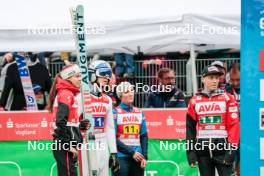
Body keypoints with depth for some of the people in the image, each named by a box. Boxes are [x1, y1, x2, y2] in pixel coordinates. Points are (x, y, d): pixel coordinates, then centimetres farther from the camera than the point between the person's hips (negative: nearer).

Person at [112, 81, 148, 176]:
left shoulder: (139, 112, 12)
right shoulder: (115, 112, -3)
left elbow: (144, 136, 13)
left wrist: (144, 156, 3)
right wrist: (131, 152, -10)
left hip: (138, 157, 5)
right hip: (121, 157, -5)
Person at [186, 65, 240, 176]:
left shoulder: (227, 98, 1)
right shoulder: (195, 101, 8)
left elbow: (234, 125, -4)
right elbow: (190, 128, 9)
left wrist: (231, 148, -11)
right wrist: (190, 151, 3)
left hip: (222, 147, -3)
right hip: (202, 150, 3)